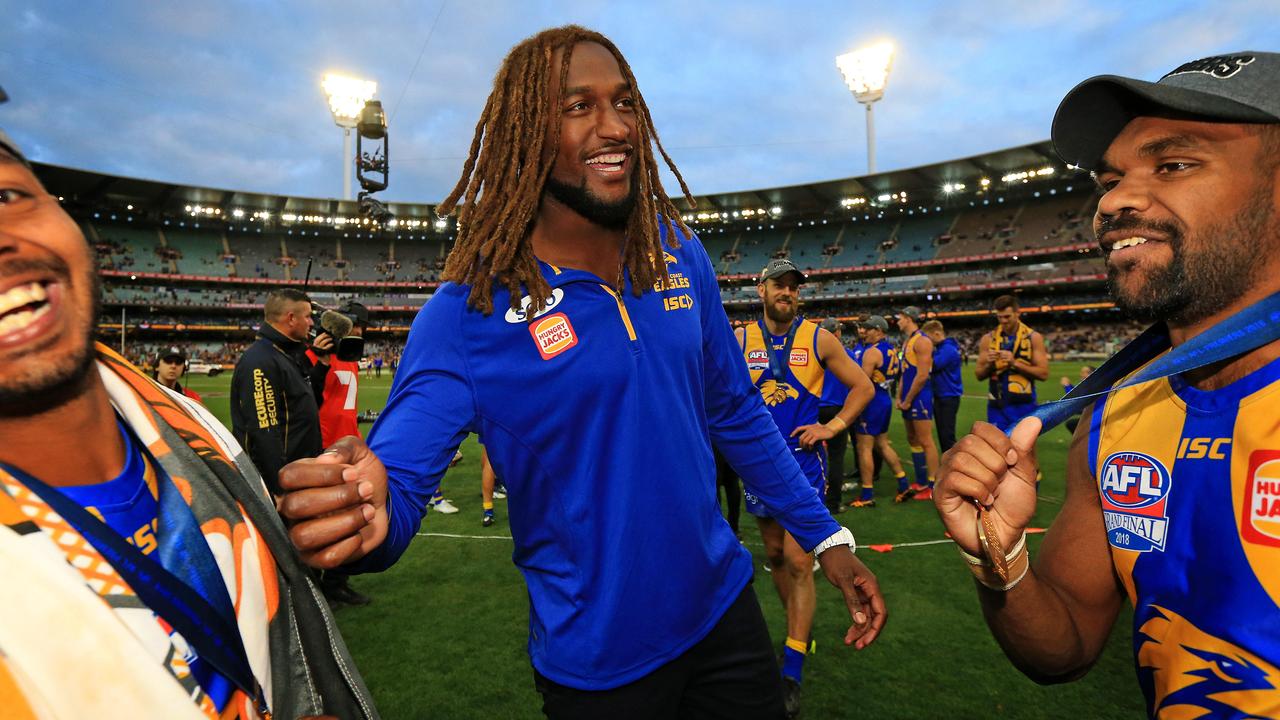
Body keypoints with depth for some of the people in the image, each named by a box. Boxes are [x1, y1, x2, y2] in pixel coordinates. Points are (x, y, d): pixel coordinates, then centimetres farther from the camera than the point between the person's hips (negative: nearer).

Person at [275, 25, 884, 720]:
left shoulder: (681, 256, -5)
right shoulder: (468, 313, -18)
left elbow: (735, 413, 4)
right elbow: (396, 476, -20)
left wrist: (825, 536, 5)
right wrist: (369, 511, -44)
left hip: (724, 603, 4)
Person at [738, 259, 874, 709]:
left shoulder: (819, 339, -3)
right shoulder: (739, 340, 0)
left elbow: (863, 388, 4)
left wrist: (832, 427, -6)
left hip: (804, 463, -3)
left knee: (799, 563, -6)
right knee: (774, 555, 16)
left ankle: (792, 673, 4)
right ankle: (802, 628, 40)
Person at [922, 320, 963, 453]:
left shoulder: (948, 349, -17)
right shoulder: (939, 349, 12)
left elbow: (932, 365, -25)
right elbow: (933, 365, 12)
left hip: (949, 397, -9)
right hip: (940, 396, 9)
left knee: (947, 436, -6)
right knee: (942, 434, 15)